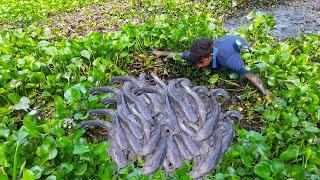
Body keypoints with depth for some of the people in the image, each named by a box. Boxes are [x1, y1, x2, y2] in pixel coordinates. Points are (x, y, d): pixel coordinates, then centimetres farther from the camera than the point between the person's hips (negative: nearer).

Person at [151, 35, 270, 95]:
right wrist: (161, 53, -13)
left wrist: (267, 93, -58)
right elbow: (181, 54, -20)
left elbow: (249, 74, -50)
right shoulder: (201, 53, -34)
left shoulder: (228, 59, -50)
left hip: (239, 44, -4)